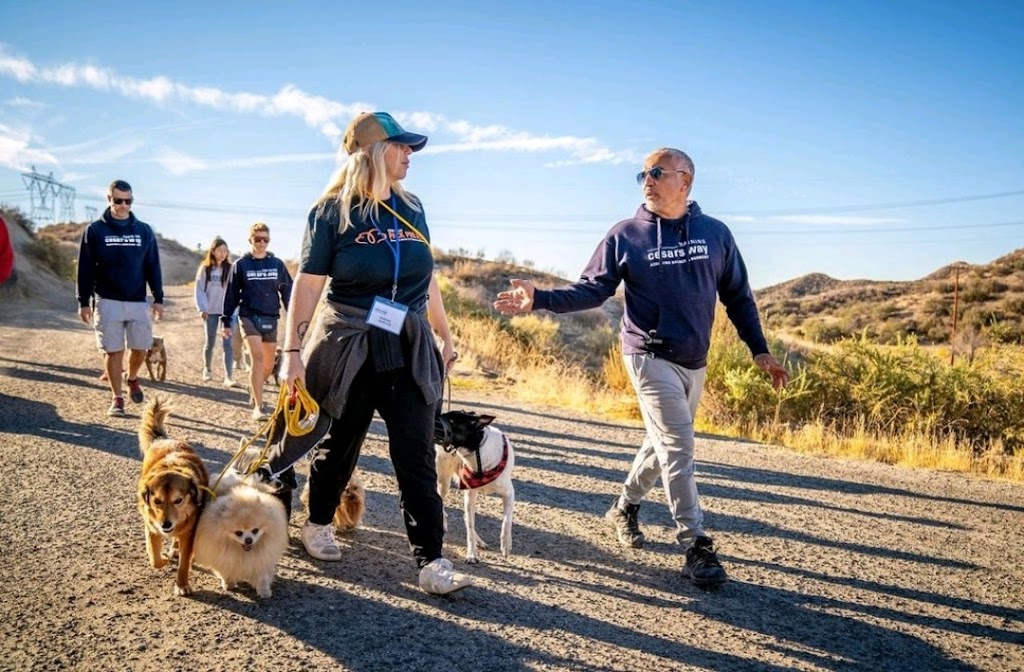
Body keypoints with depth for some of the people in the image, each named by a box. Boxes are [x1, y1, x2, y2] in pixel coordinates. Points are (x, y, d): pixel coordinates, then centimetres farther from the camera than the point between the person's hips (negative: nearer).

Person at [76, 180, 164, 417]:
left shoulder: (144, 231, 7)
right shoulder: (95, 230, 0)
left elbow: (153, 267, 9)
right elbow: (85, 269, 2)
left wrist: (158, 299, 5)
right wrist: (84, 302, -2)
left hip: (138, 301, 2)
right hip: (108, 301, -2)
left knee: (140, 348, 2)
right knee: (113, 350, -1)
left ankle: (132, 379, 32)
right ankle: (117, 398, 9)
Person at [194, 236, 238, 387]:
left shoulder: (230, 269, 0)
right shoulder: (205, 269, 2)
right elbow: (199, 290, 1)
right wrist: (202, 308, -10)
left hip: (227, 311, -1)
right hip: (211, 311, 1)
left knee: (227, 344, -8)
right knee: (210, 343, 11)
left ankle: (228, 377, -10)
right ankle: (207, 370, 34)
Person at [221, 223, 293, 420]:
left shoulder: (277, 264, 7)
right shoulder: (240, 264, 2)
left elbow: (288, 292, 10)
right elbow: (231, 294, 4)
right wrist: (226, 321, 3)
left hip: (271, 319, 3)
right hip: (249, 317, -3)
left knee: (268, 363, 9)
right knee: (257, 358, -16)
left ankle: (255, 390, 38)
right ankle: (259, 406, -14)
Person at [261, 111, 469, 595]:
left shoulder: (411, 208, 9)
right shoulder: (334, 210, -5)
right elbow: (307, 283, -8)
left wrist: (445, 336, 18)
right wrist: (291, 352, -13)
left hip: (409, 352, 3)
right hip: (347, 350, -3)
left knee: (418, 459, -2)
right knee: (338, 444, 13)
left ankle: (431, 562, 1)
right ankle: (317, 525, 38)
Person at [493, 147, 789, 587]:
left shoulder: (716, 234, 3)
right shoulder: (625, 235, -4)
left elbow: (738, 297, 9)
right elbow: (591, 290, -5)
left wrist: (759, 350, 6)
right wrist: (539, 299, -19)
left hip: (695, 362, 4)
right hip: (650, 357, -4)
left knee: (664, 443, 16)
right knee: (677, 446, -10)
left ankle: (625, 507, 38)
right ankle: (696, 547, -3)